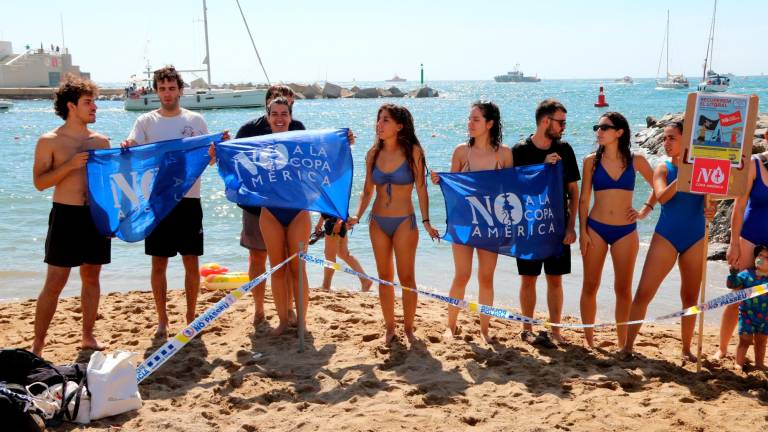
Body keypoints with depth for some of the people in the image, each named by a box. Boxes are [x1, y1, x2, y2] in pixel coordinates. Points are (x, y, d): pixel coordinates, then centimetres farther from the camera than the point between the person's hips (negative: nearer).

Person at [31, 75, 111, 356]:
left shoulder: (101, 141, 9)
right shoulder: (50, 141, -4)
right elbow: (39, 182, -10)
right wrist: (70, 165, -19)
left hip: (97, 216, 5)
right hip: (66, 216, -4)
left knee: (91, 277, 11)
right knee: (55, 283, -4)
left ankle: (88, 336, 23)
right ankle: (37, 345, 5)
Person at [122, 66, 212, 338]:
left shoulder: (196, 120, 6)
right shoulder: (145, 121, 5)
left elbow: (210, 159, 7)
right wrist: (127, 148, -28)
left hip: (188, 200, 0)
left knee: (191, 261, 4)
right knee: (158, 263, 5)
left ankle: (191, 318, 17)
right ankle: (162, 320, 17)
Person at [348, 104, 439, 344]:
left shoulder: (413, 152, -7)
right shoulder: (373, 154, 4)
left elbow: (421, 189, -5)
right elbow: (367, 191, 8)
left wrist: (426, 221, -12)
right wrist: (357, 216, -5)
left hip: (404, 222, -4)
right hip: (378, 222, 4)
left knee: (406, 278, 1)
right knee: (384, 277, 10)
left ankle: (408, 328, 15)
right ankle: (389, 327, 21)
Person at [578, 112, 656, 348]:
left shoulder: (635, 160, 1)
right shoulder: (591, 161, 1)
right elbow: (584, 199, 2)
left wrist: (645, 210, 5)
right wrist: (582, 232, -3)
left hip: (626, 231, 0)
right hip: (596, 229, 0)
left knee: (623, 288, 6)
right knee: (590, 286, 3)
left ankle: (622, 342, 17)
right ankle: (588, 340, 14)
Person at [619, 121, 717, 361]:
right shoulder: (663, 168, 1)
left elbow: (710, 199, 3)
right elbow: (661, 196, -16)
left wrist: (710, 210, -18)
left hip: (696, 239, 2)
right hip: (666, 237, -2)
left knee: (690, 298, 10)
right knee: (643, 293, -8)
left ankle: (686, 349, 24)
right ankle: (628, 346, -1)